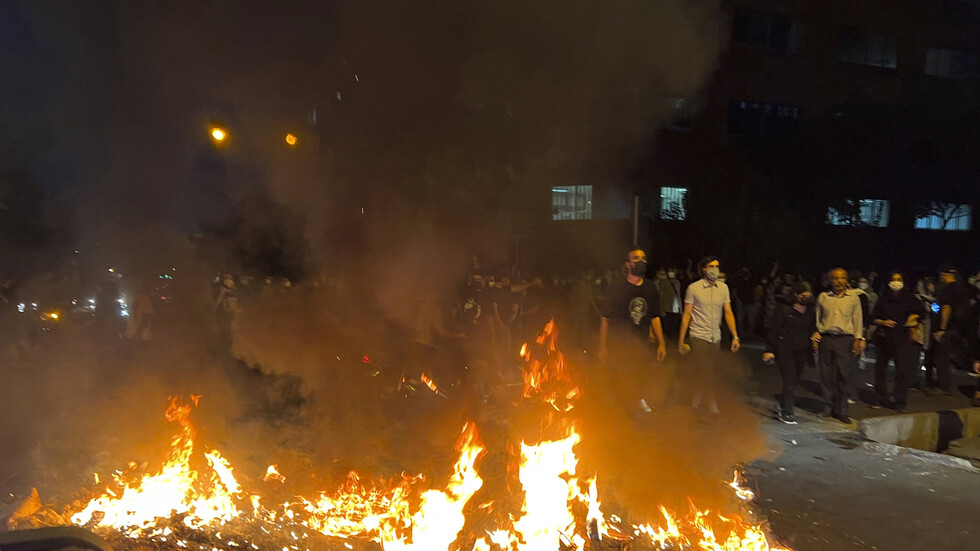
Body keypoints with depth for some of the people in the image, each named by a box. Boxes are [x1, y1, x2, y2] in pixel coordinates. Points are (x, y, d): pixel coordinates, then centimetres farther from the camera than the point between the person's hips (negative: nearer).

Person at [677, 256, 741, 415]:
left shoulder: (723, 288, 7)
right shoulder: (693, 288, -4)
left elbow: (728, 313, 9)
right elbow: (686, 315, -1)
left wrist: (735, 336, 0)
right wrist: (681, 340, -3)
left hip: (716, 338, 4)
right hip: (699, 336, -4)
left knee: (709, 373, 8)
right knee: (705, 374, -7)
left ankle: (695, 401, 24)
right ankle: (713, 407, 0)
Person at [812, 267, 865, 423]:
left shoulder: (853, 298, 7)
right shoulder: (823, 297, 9)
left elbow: (858, 319, 10)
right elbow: (817, 319, 16)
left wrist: (858, 339, 3)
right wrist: (815, 335, 7)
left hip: (845, 339, -1)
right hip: (826, 339, 1)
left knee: (844, 374, -3)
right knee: (826, 374, 3)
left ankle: (841, 410, 7)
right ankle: (829, 406, 17)